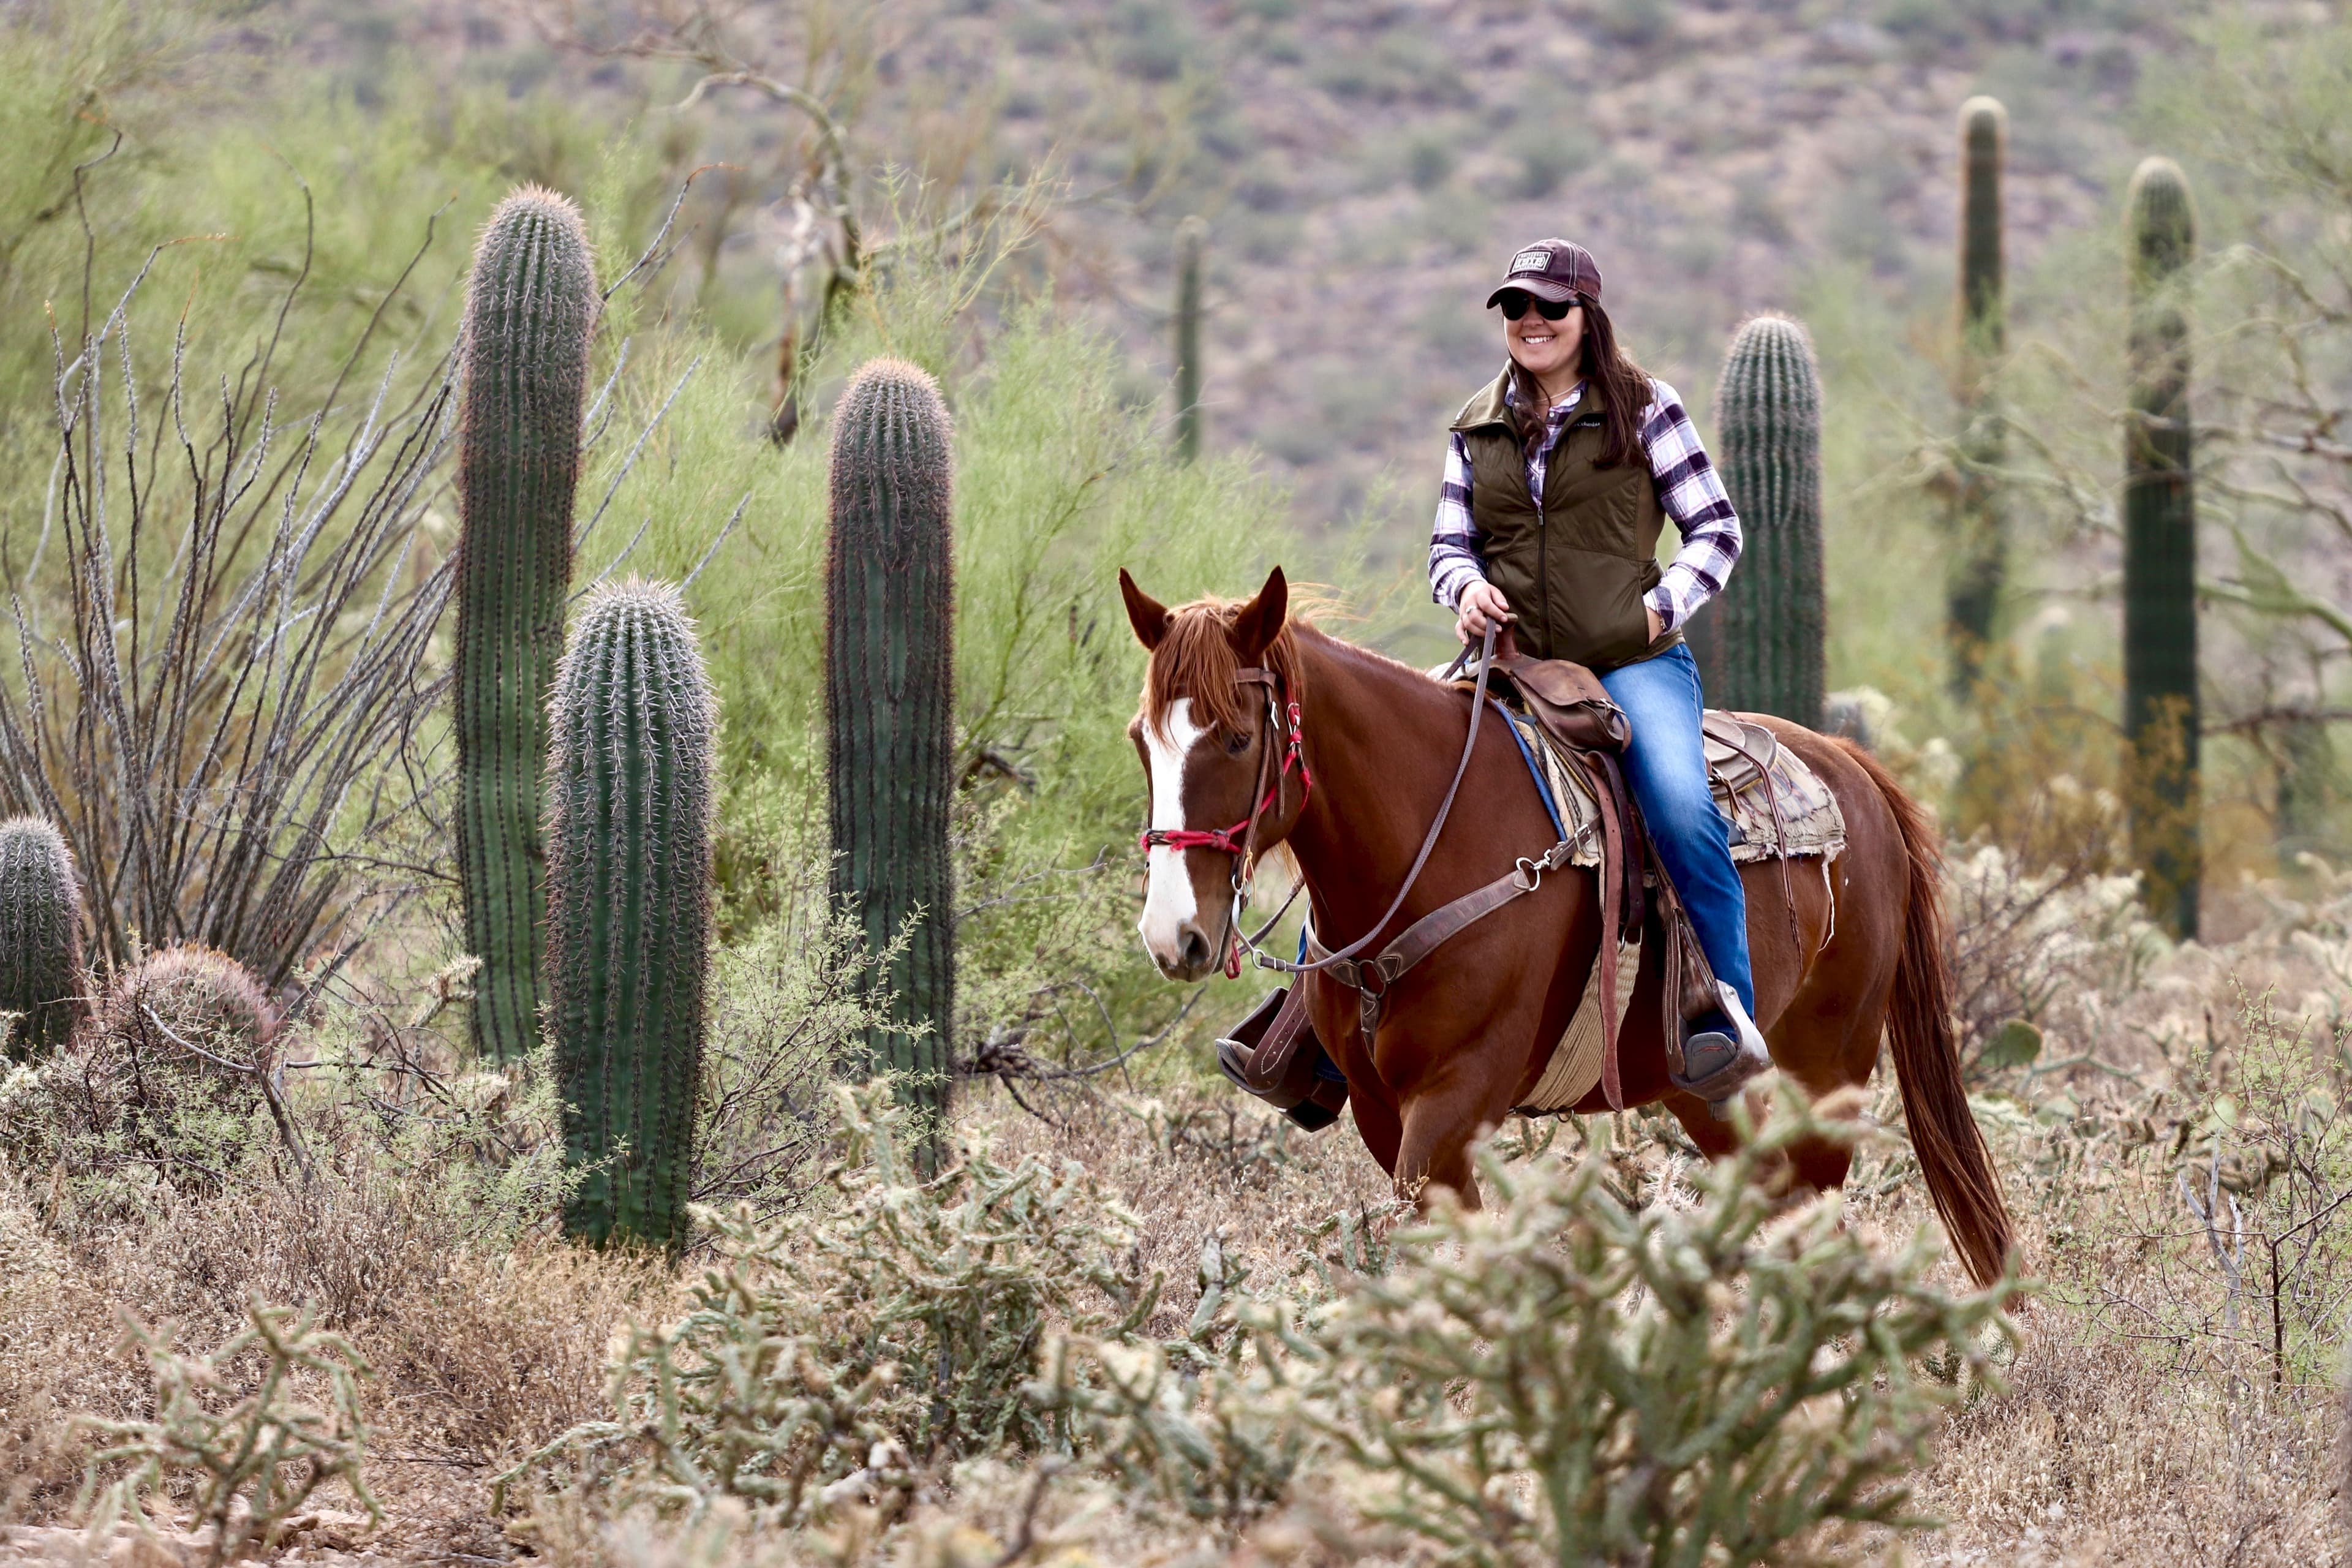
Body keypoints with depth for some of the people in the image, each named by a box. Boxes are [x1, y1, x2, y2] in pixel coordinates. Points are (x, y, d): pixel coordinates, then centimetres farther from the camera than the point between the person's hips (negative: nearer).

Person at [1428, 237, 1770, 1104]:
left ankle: (1731, 1019, -26)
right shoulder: (1478, 428, 14)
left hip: (1630, 660, -4)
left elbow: (1716, 528, 6)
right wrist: (1467, 586, -6)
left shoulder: (1643, 409, 4)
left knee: (1681, 805, -31)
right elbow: (1449, 543, 17)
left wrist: (1665, 606, -9)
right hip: (1514, 665, 4)